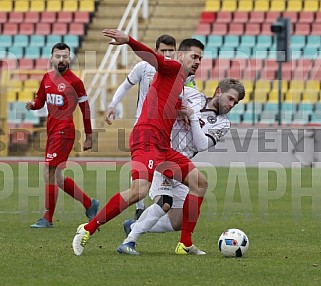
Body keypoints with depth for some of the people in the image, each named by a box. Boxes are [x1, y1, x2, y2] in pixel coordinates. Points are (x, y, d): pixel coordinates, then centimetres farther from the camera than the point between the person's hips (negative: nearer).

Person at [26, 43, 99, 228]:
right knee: (56, 177, 12)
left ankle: (48, 219, -4)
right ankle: (89, 204, 27)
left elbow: (85, 109, -3)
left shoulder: (74, 81, -8)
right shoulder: (47, 78, 12)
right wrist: (32, 105, -3)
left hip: (64, 132, -8)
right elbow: (41, 100, 22)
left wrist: (89, 137, -2)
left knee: (50, 173, -11)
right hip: (52, 130, 8)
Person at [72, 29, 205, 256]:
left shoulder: (183, 84, 27)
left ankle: (185, 244, 9)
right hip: (148, 137, -10)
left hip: (163, 145, 10)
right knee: (140, 190, -26)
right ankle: (88, 230, -16)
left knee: (200, 182, 9)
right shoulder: (173, 68, 2)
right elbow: (151, 57, -16)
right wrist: (128, 40, -34)